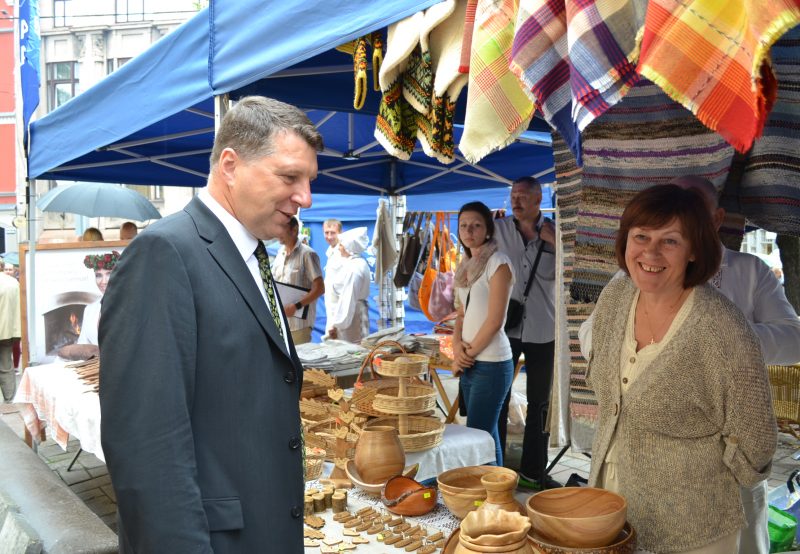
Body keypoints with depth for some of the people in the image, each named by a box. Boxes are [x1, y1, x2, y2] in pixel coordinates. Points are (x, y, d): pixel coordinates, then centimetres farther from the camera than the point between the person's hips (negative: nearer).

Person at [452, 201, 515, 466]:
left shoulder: (497, 263, -10)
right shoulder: (464, 267, 14)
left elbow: (495, 320, -15)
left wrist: (469, 353, -9)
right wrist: (457, 346, -1)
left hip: (491, 363, -7)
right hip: (470, 364, 7)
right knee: (487, 434, 13)